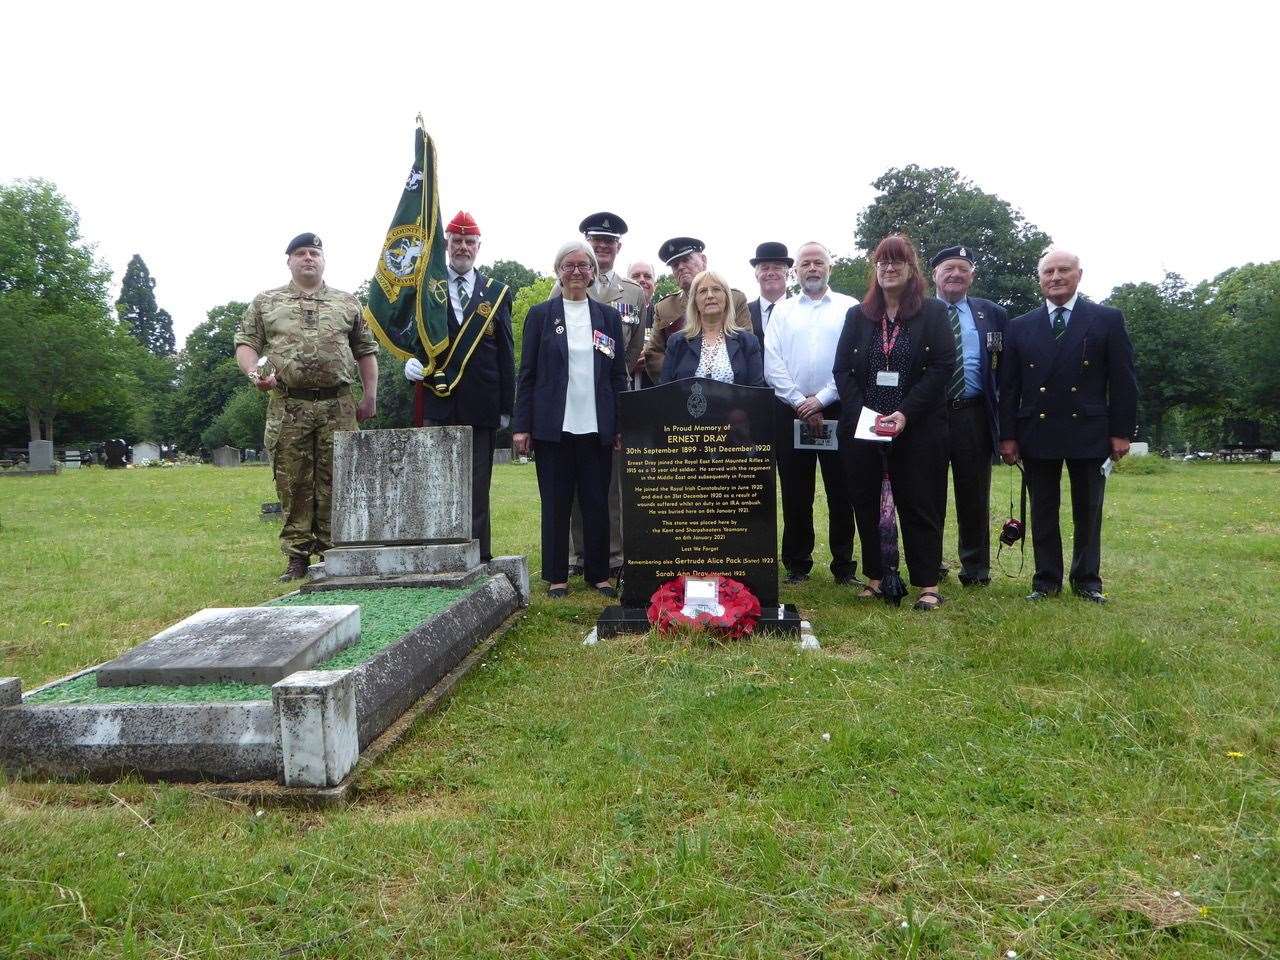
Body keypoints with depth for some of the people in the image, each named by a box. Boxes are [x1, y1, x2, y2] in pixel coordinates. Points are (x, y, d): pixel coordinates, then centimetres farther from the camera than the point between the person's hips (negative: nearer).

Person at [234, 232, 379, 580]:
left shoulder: (348, 303, 13)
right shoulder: (266, 302, 12)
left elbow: (366, 352, 14)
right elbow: (245, 342, 8)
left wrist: (370, 397, 6)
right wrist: (254, 373, -12)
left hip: (337, 406, 0)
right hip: (288, 407, 0)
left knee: (334, 482, 1)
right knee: (293, 483, 1)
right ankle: (297, 557, 8)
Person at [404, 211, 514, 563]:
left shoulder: (497, 292, 9)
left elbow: (506, 355, 7)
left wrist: (506, 407, 2)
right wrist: (411, 360, -14)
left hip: (481, 405, 0)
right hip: (437, 403, 0)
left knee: (477, 486, 5)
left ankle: (479, 557, 11)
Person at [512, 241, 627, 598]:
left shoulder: (609, 317, 10)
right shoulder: (540, 315, 5)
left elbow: (618, 376, 10)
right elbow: (527, 374, 2)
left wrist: (621, 427, 3)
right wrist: (521, 427, -4)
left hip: (597, 428, 2)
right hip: (553, 427, -1)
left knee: (597, 502, 5)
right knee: (555, 503, 4)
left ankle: (598, 574, 16)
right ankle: (556, 576, 14)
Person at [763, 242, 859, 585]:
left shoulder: (850, 308, 5)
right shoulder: (782, 311, 11)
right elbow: (772, 364, 2)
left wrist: (820, 400, -10)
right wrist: (800, 403, -8)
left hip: (836, 410, -2)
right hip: (790, 411, 2)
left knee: (841, 491, 2)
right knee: (795, 492, 6)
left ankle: (844, 566, 11)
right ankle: (797, 564, 15)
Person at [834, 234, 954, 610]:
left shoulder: (933, 312, 3)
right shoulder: (857, 315, 12)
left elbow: (942, 367, -6)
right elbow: (842, 370, 5)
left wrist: (906, 413, -16)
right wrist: (861, 413, -10)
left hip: (917, 428, -3)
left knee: (919, 505, 0)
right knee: (867, 504, 6)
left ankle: (928, 585, 6)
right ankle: (874, 577, 16)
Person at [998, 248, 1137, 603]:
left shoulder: (1108, 319, 3)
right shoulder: (1020, 327, 8)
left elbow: (1123, 381, 1)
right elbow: (1009, 386, 6)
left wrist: (1121, 431, -4)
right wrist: (1007, 435, 0)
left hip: (1089, 431, -1)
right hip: (1037, 432, 1)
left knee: (1088, 511, 7)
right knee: (1043, 511, 6)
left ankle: (1087, 580, 19)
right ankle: (1046, 580, 15)